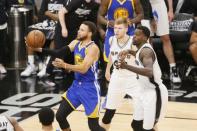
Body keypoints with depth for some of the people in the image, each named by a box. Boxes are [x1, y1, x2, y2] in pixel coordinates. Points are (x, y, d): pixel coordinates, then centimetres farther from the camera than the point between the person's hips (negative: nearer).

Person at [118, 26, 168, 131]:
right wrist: (129, 52, 21)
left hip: (154, 93, -10)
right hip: (147, 92, 10)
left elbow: (149, 72, -41)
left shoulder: (146, 50, -21)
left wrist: (126, 66, -47)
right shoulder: (142, 49, 9)